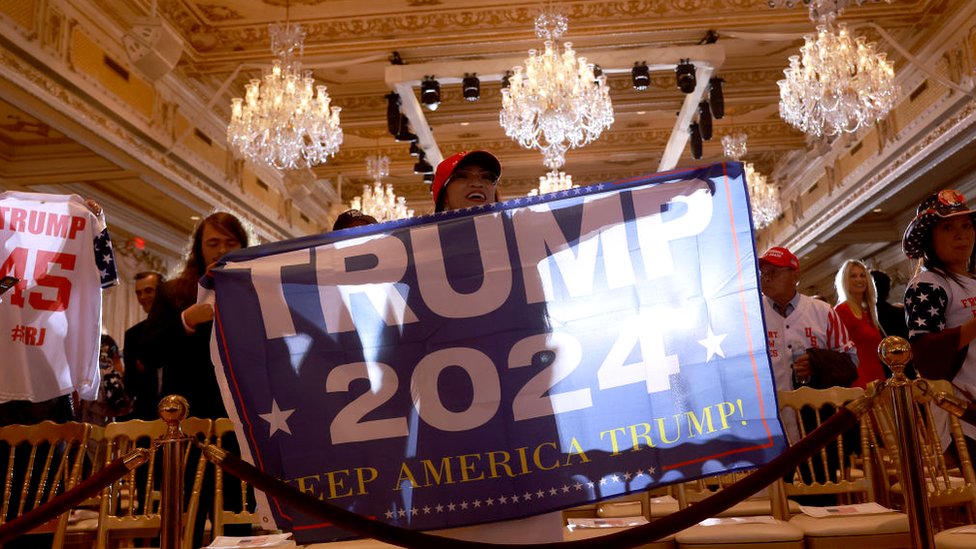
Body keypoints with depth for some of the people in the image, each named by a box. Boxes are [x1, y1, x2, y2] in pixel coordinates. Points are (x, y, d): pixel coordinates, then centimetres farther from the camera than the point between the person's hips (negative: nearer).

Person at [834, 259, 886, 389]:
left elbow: (875, 351, 19)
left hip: (878, 379, 7)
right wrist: (861, 385, -16)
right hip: (860, 382, -7)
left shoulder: (868, 312, 19)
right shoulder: (841, 311, -5)